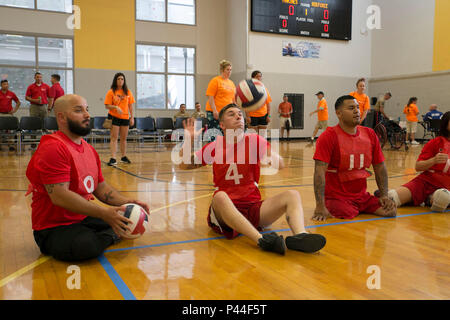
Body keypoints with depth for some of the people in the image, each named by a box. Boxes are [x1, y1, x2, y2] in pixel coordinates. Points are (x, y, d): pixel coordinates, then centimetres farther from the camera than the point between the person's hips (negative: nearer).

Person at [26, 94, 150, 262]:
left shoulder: (89, 149, 12)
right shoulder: (53, 148, -18)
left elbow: (100, 187, 14)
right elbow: (59, 196, -27)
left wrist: (125, 202, -5)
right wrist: (104, 213, -30)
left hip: (85, 218, 8)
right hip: (54, 228, -8)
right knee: (87, 246, -37)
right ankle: (109, 236, -8)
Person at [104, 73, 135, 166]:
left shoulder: (128, 92, 6)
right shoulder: (111, 92, -3)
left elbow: (130, 105, 9)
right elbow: (107, 106, -5)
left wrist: (132, 117, 5)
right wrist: (116, 107, -22)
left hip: (125, 117, 3)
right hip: (114, 117, -3)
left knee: (124, 138, 11)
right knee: (114, 138, -6)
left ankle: (124, 157, 23)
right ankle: (113, 158, -8)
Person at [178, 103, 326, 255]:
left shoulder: (254, 140, 7)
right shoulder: (215, 146, 9)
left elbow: (280, 165, -5)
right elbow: (184, 165, 13)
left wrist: (271, 157, -27)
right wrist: (189, 140, -2)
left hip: (254, 206, 2)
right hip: (224, 209, -2)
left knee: (292, 195, -17)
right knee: (220, 197, -35)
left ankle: (299, 236, -46)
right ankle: (261, 240, -51)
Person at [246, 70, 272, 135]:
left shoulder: (265, 89, 8)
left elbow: (268, 103, 8)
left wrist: (269, 115, 2)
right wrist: (247, 116, -12)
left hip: (263, 115, 4)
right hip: (253, 116, -3)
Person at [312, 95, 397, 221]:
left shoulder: (370, 134, 5)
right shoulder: (329, 136, -13)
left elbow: (380, 167, 12)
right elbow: (320, 172, -21)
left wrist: (384, 196, 3)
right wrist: (320, 207, -27)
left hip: (362, 196, 6)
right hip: (336, 197, -5)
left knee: (391, 211, -9)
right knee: (348, 216, -29)